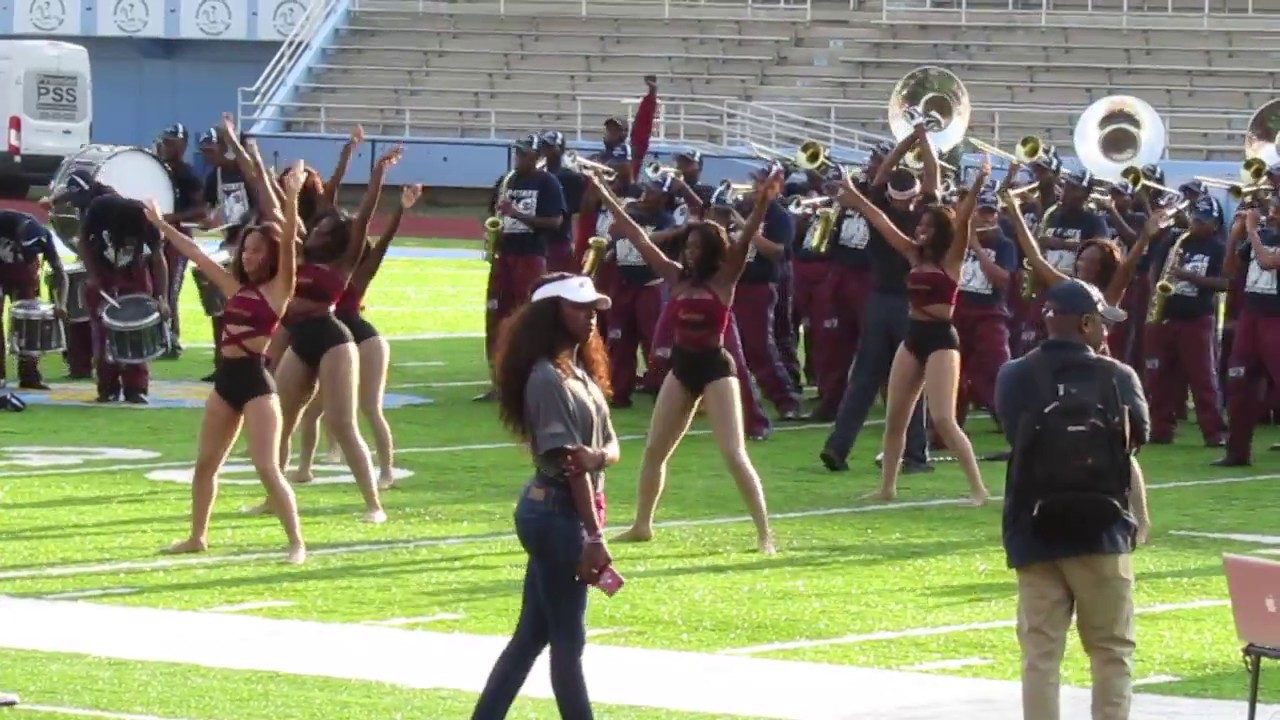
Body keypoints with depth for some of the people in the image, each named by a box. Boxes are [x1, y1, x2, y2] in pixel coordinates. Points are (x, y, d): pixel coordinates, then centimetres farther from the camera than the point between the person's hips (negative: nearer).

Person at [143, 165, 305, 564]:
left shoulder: (279, 288, -5)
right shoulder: (236, 288, 14)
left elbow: (289, 244, -18)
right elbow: (197, 255, 22)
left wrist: (292, 200, -30)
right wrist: (161, 225, 27)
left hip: (255, 381, -8)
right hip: (226, 379, 8)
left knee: (266, 467, -13)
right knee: (205, 463, 15)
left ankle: (297, 543, -10)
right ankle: (197, 537, 28)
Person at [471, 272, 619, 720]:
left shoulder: (580, 371, 13)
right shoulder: (548, 377, -16)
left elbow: (611, 447, 10)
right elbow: (566, 460, -19)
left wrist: (597, 455, -15)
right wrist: (593, 535, -21)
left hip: (567, 513, 9)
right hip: (556, 514, -9)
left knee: (531, 636, 12)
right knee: (568, 640, -1)